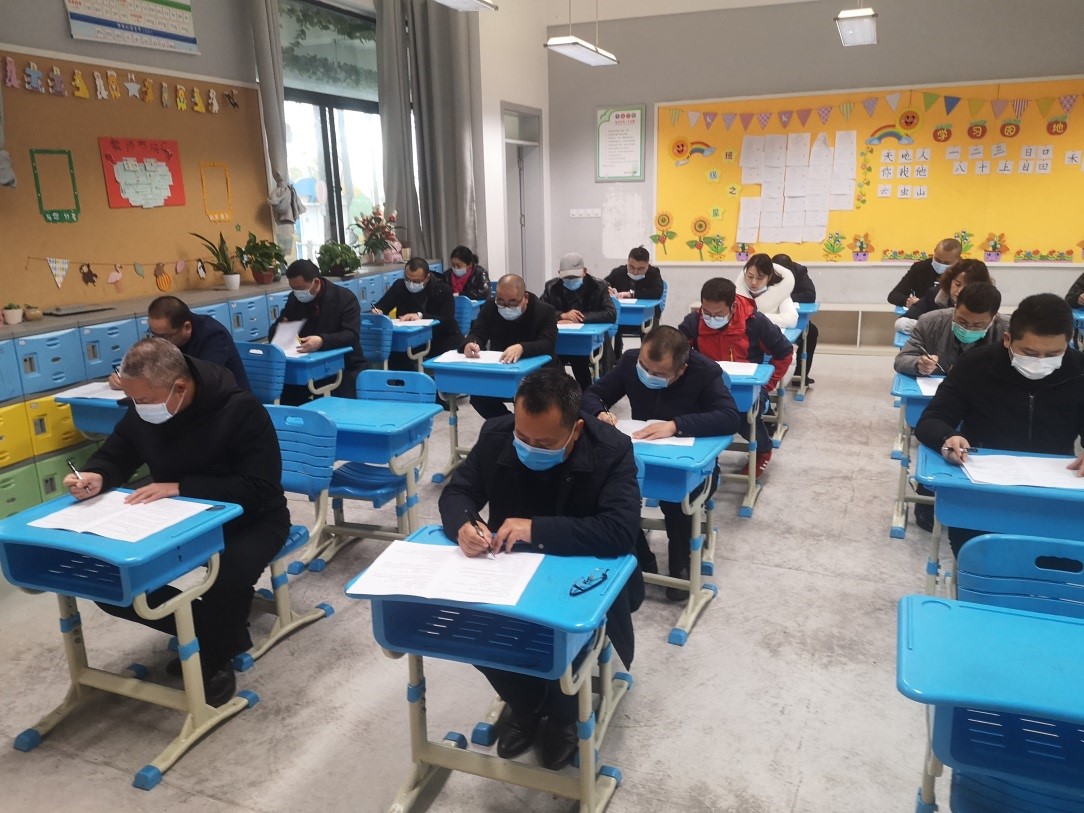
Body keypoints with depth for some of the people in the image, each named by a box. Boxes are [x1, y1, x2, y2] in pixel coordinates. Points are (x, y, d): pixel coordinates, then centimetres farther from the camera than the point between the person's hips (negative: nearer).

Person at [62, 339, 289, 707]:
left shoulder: (241, 409, -26)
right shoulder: (143, 411, -7)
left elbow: (260, 489, -29)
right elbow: (116, 454, 9)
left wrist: (180, 488, -34)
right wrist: (96, 476, -17)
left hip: (248, 521, -6)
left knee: (226, 579, -37)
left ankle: (216, 657, -5)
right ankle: (204, 631, 8)